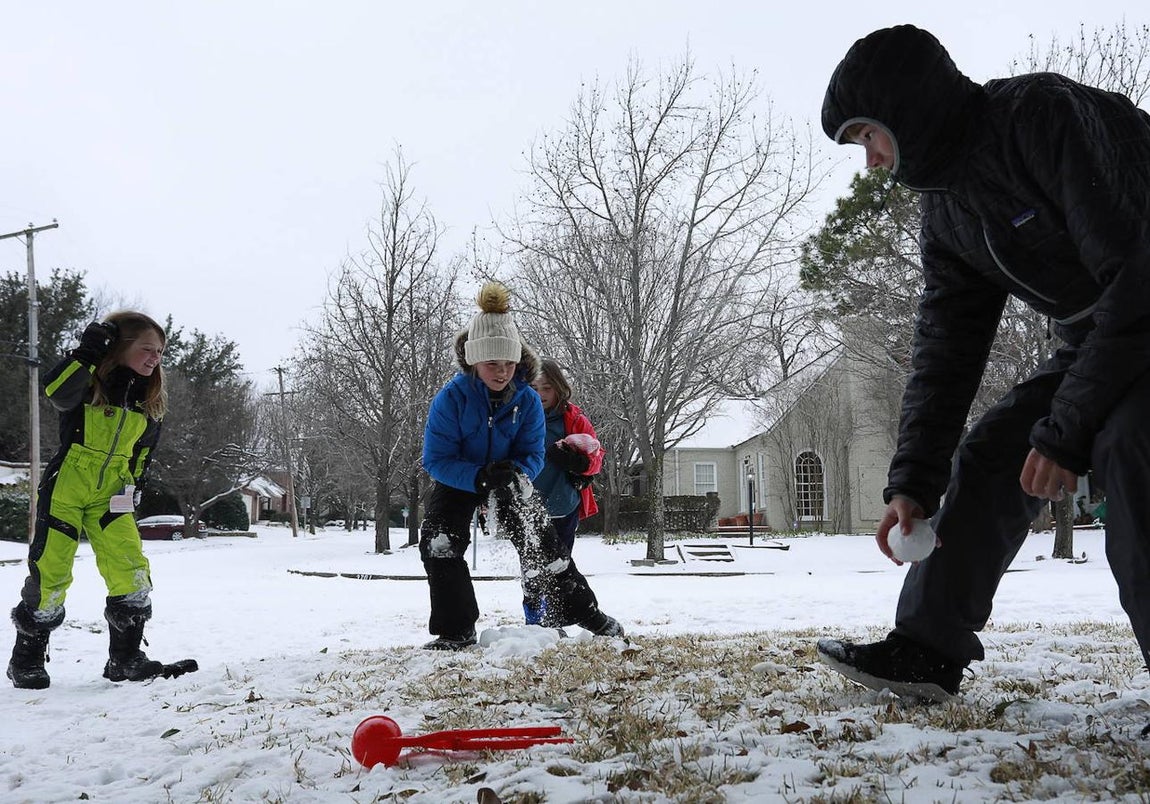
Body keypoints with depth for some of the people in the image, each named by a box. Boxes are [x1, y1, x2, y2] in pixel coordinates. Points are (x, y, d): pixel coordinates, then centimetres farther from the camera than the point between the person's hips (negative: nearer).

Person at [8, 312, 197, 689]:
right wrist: (89, 351, -36)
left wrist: (132, 488, 17)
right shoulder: (89, 382, -11)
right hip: (64, 489, -5)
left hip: (110, 496, 5)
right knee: (49, 574, -2)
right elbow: (56, 392, -34)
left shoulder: (149, 404, 7)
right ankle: (26, 661, 15)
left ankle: (125, 660, 6)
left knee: (132, 573, -5)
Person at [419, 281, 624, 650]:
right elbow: (436, 459, -26)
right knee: (440, 543, -19)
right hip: (457, 480, -1)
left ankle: (581, 610, 12)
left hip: (509, 479, 1)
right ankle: (456, 630, -7)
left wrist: (516, 470, -36)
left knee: (541, 541, -4)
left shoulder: (527, 400, -21)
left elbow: (533, 455, -12)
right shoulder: (451, 398, -29)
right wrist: (479, 477, -41)